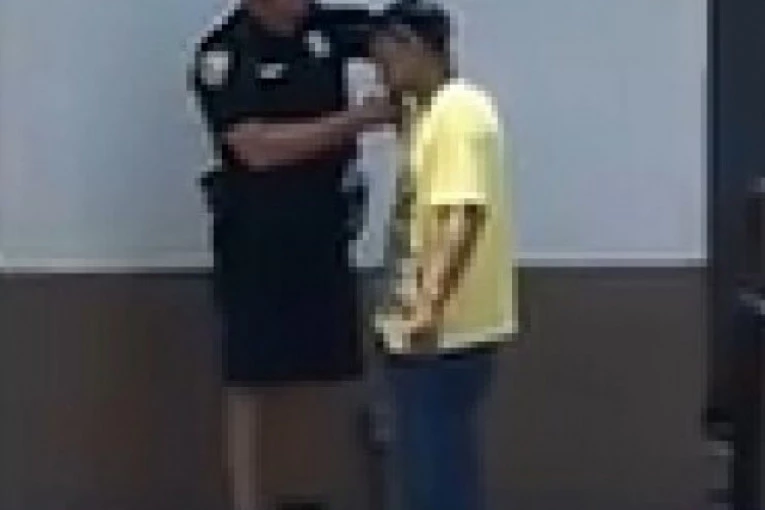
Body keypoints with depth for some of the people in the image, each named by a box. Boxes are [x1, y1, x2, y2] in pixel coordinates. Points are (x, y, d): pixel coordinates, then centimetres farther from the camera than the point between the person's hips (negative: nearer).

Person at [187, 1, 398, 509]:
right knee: (254, 380, -1)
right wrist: (356, 119, -21)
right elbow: (258, 149, -20)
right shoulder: (223, 55, -14)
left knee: (323, 373, 10)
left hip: (325, 230, 6)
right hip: (256, 238, -5)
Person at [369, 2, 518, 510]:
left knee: (438, 458, -3)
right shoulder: (431, 111, 13)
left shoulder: (458, 113, -18)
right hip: (430, 326, 10)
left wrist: (430, 309, -32)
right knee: (429, 454, 17)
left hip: (447, 328, -10)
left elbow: (465, 218, -28)